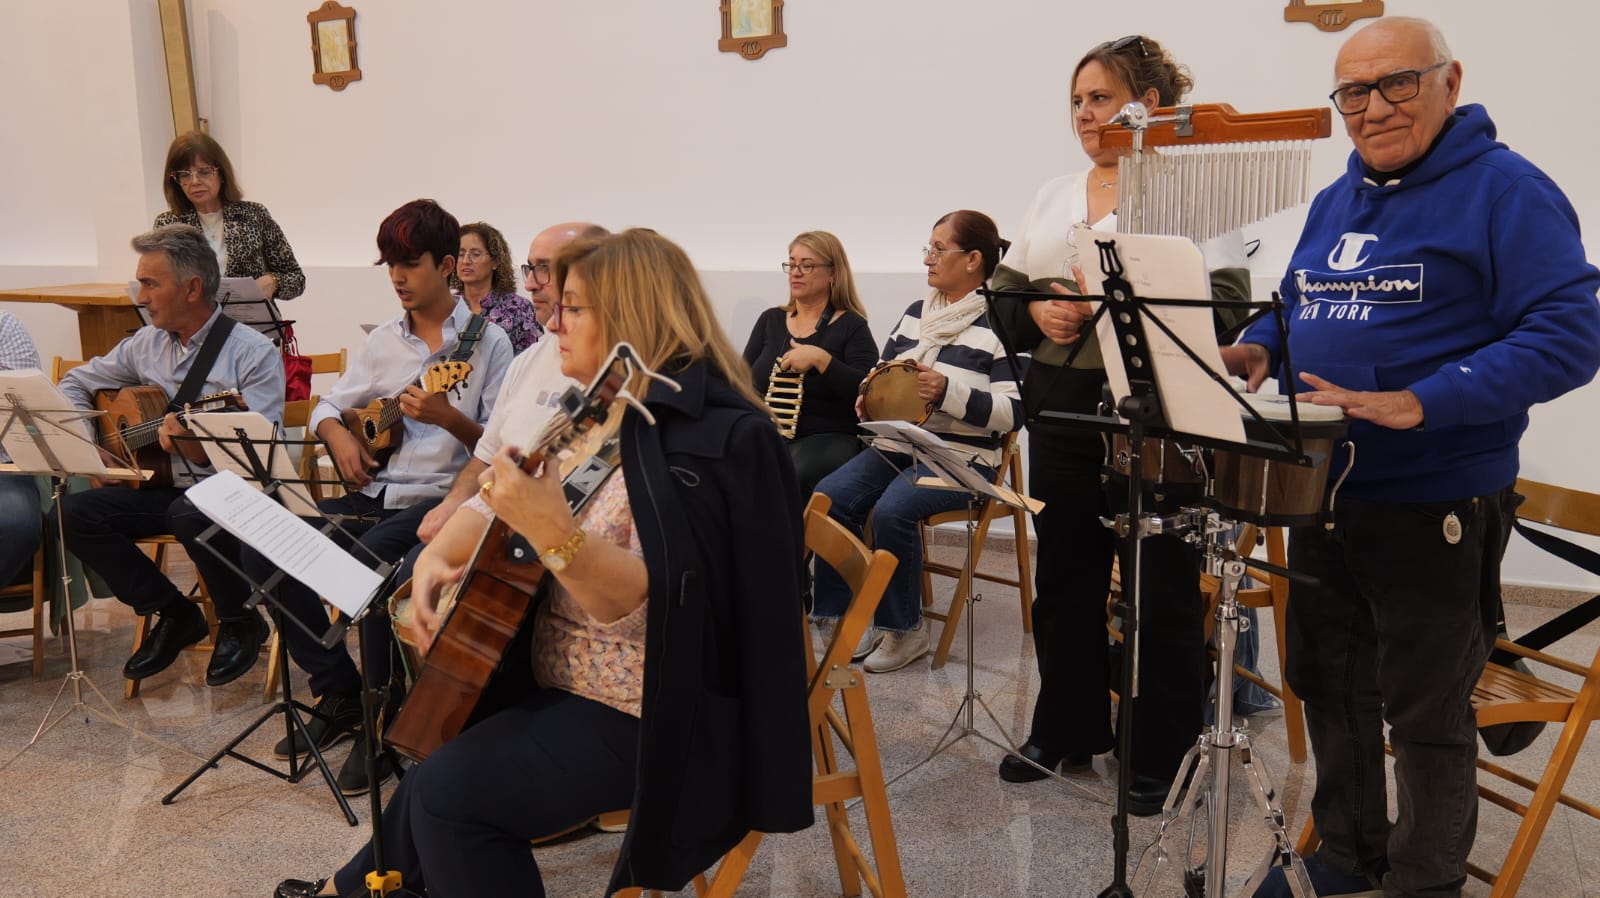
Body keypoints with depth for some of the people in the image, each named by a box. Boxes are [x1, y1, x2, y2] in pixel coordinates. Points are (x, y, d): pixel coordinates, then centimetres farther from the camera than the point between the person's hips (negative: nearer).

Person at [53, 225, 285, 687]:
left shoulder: (254, 353, -12)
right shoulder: (146, 344, 8)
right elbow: (77, 383, 22)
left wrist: (200, 450, -37)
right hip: (164, 487, 7)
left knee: (190, 513, -37)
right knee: (74, 511, -13)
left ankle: (239, 621, -8)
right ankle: (174, 614, 2)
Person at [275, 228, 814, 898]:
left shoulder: (704, 434, -23)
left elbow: (648, 609, -32)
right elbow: (495, 498, 12)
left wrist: (555, 533, -46)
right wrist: (436, 558, -7)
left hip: (645, 715, -9)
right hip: (562, 677, 10)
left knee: (449, 790, -18)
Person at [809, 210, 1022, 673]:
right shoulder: (915, 313, 15)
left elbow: (1014, 412, -13)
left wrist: (948, 391, -23)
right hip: (896, 446, 7)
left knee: (892, 510, -31)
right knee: (829, 495, -19)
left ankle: (903, 629, -9)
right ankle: (840, 614, -8)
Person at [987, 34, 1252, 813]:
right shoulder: (1054, 196, 14)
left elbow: (1225, 302, -15)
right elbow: (1003, 299, 12)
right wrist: (1038, 313, -9)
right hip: (1060, 415, 6)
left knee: (1161, 590, 3)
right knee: (1063, 578, 14)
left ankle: (1165, 755, 19)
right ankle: (1065, 730, 31)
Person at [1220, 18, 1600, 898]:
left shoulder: (1505, 190, -12)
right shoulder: (1334, 202, 12)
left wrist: (1420, 403, -30)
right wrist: (1258, 349, -1)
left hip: (1436, 504, -7)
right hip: (1322, 491, 8)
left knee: (1425, 715, 7)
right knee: (1331, 686, 19)